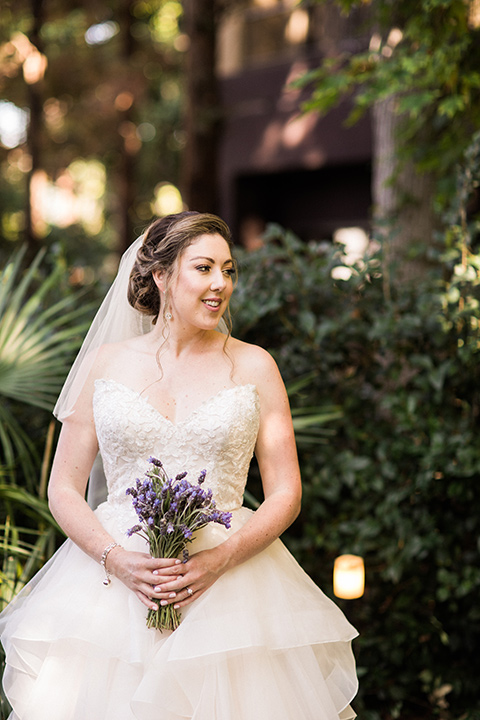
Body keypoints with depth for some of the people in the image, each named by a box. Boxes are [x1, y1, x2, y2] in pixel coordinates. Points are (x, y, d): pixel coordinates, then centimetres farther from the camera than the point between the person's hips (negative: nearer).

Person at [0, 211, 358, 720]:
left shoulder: (253, 367, 4)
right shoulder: (105, 363, 5)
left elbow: (285, 495, 3)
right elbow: (64, 490, 5)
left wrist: (221, 559, -14)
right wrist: (117, 560, -12)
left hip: (228, 578, 0)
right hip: (110, 581, 0)